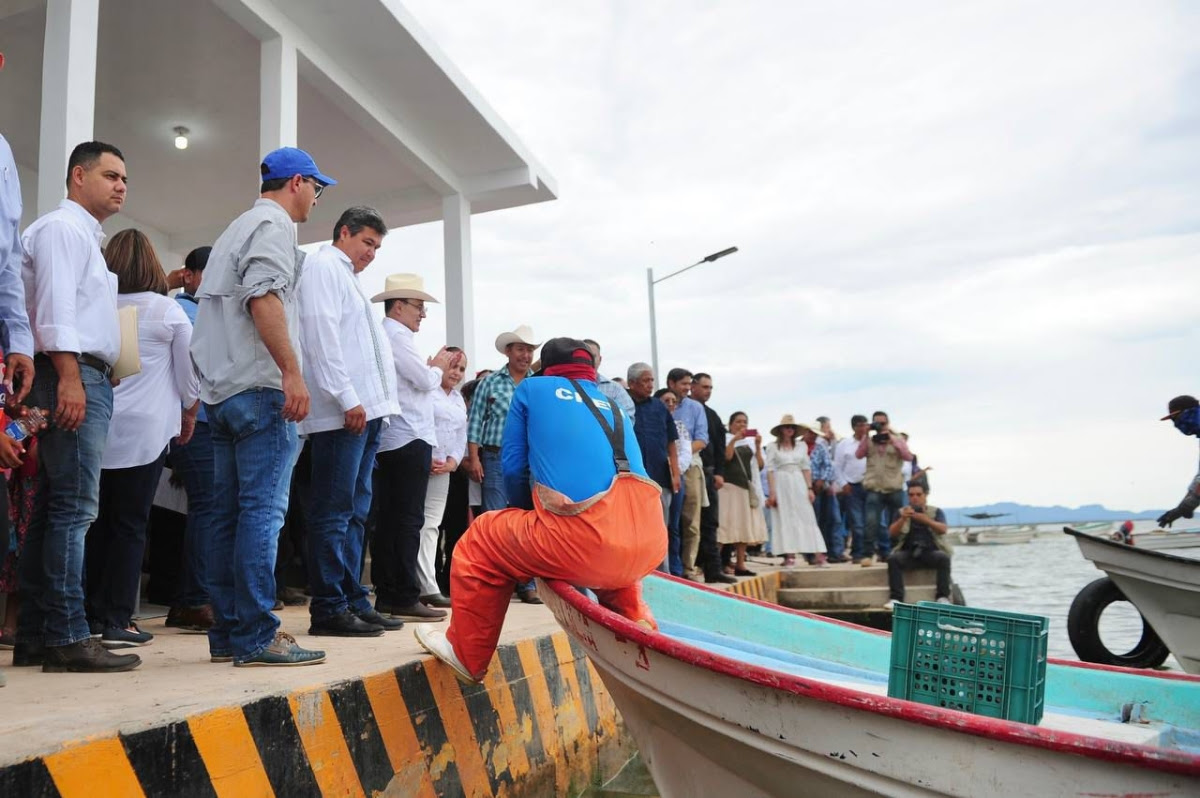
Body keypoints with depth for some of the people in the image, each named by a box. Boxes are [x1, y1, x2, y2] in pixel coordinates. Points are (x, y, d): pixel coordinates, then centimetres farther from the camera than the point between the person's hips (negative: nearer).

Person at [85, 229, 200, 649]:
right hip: (144, 430, -3)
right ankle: (117, 621, 0)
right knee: (129, 524, 0)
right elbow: (188, 373, 3)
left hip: (97, 426, 3)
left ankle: (93, 615, 13)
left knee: (98, 522, 10)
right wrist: (189, 414, 17)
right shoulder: (167, 310, -1)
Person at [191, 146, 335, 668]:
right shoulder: (273, 224, -2)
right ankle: (256, 636, -10)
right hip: (260, 387, -10)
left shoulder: (236, 229, 28)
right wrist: (292, 371, -22)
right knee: (263, 510, -10)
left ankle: (226, 633, 12)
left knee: (229, 513, 8)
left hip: (222, 390, 10)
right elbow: (264, 297, -18)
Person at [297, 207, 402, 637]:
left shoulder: (346, 277, 27)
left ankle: (354, 601, 17)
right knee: (333, 513, -7)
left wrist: (373, 406, 16)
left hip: (365, 410, 10)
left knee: (354, 513, 11)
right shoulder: (323, 267, -1)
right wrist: (347, 399, -19)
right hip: (343, 412, -10)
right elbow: (321, 335, -14)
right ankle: (329, 609, -3)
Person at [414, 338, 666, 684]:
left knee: (480, 541, 21)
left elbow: (513, 468, 16)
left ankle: (466, 655, 32)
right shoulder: (613, 406, 28)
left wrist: (530, 513, 36)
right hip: (651, 548, 5)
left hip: (587, 544, -5)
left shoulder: (532, 389, 17)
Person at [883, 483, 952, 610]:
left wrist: (926, 520, -25)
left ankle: (943, 597, -28)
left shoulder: (936, 511, 13)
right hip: (909, 553, 1)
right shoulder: (902, 512, 15)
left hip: (931, 551, 0)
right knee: (893, 559, -29)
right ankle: (896, 598, -33)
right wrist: (903, 519, -18)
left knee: (944, 558, -32)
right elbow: (892, 533, 1)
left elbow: (943, 529, -6)